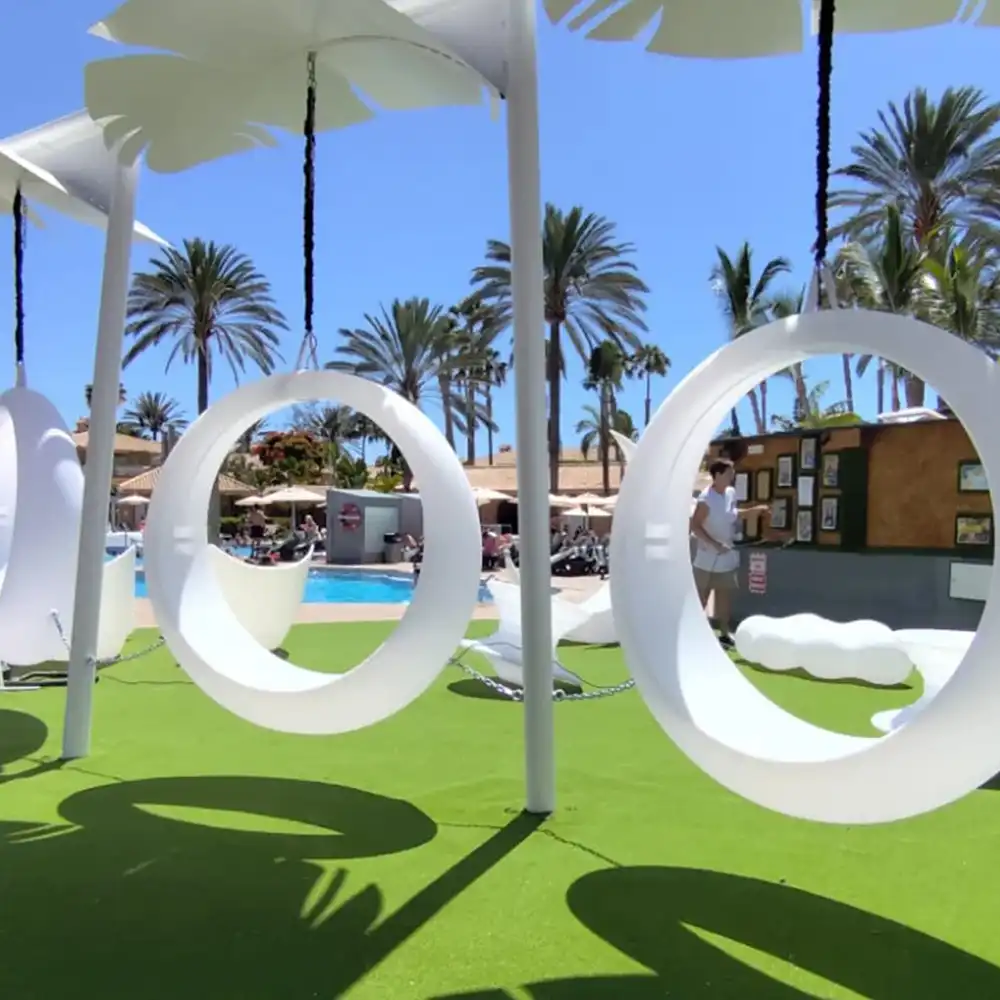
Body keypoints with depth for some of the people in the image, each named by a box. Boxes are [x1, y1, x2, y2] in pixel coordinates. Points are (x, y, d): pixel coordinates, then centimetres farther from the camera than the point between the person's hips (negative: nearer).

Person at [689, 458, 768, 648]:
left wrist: (753, 510, 8)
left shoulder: (731, 493, 2)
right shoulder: (706, 498, -22)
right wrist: (714, 544, -28)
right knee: (701, 598, 1)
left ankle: (724, 634, 28)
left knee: (725, 595, 15)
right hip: (708, 558, -8)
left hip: (727, 556, 8)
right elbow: (695, 526, -22)